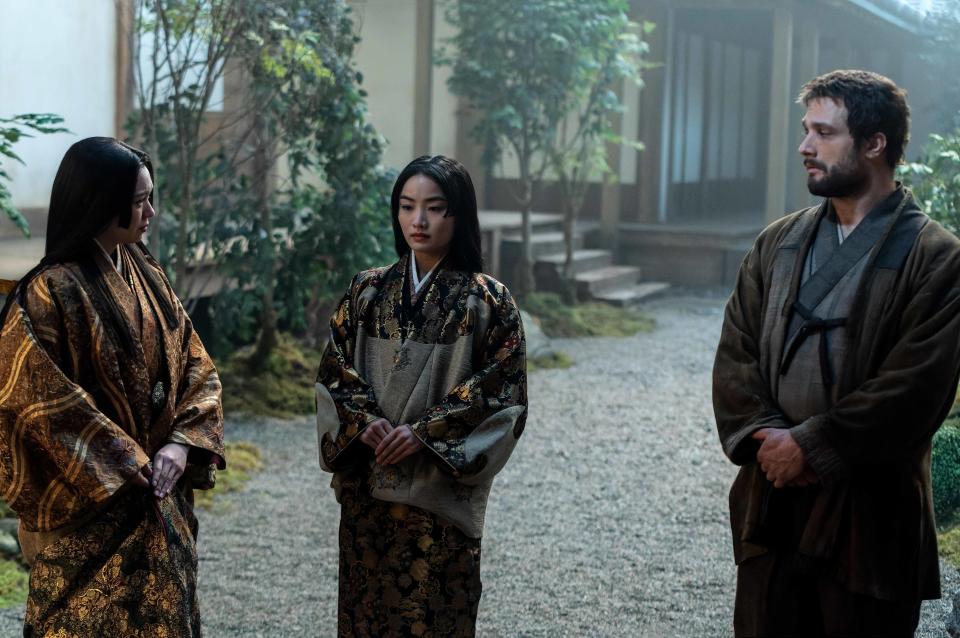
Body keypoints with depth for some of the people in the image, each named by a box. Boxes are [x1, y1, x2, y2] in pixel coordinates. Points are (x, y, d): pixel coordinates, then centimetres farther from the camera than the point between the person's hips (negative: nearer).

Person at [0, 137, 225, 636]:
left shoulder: (148, 277, 8)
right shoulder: (51, 293, -14)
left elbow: (195, 367, 7)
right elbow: (45, 403, -19)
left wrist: (182, 444, -8)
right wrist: (126, 464, -16)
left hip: (161, 503, 7)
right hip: (90, 512, -6)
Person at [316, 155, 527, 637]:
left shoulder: (488, 300, -4)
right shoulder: (367, 291, 7)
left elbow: (501, 392, -8)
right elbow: (333, 371, 6)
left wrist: (424, 432, -16)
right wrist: (364, 422, -13)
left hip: (440, 491, -3)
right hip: (367, 487, 3)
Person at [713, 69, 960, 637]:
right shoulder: (777, 243, 11)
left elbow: (914, 387, -15)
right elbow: (735, 353, 6)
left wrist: (810, 445, -15)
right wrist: (764, 437, -10)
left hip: (868, 519, -5)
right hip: (772, 504, 5)